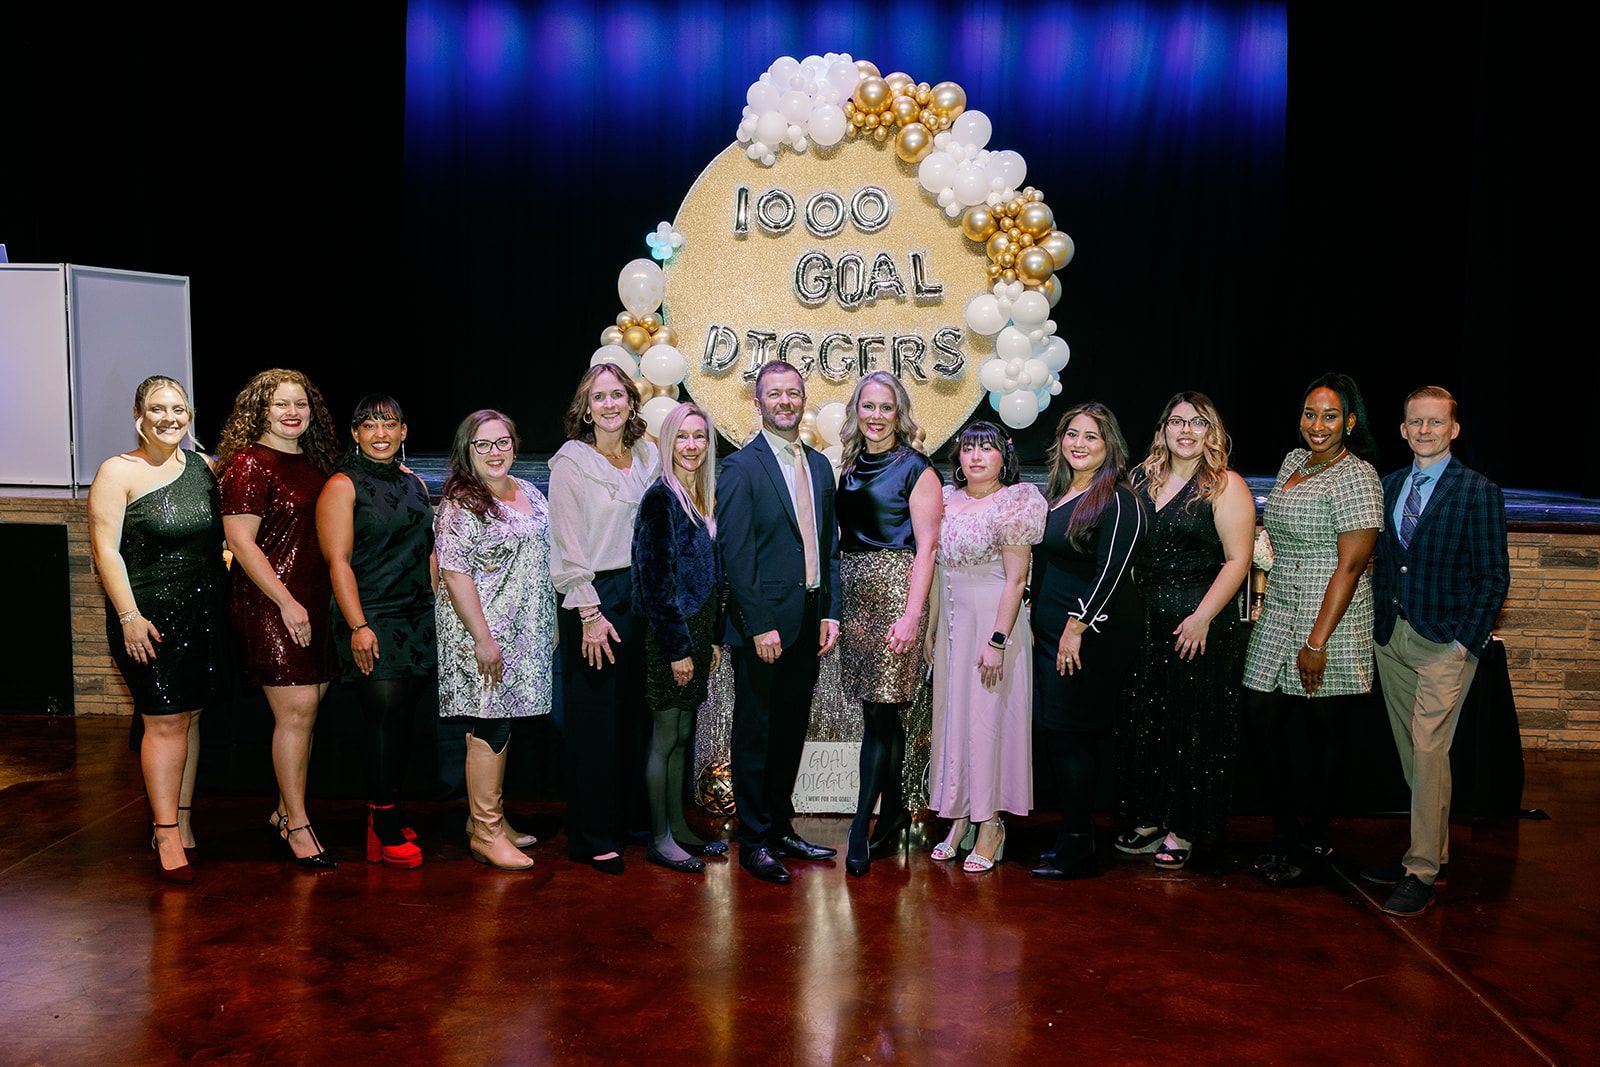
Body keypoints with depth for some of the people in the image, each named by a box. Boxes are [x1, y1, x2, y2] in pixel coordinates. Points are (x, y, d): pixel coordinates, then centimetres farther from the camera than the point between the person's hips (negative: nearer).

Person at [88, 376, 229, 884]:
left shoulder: (203, 466, 10)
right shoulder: (118, 472, -5)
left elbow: (220, 534, 19)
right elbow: (105, 551, -10)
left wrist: (223, 586, 9)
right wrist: (130, 617, -16)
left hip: (203, 613, 5)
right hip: (148, 615, -5)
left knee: (190, 717, 9)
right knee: (165, 721, -7)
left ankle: (180, 822, 19)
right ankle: (168, 836, -1)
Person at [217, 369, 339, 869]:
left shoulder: (315, 462, 14)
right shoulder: (248, 464, -8)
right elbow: (241, 542, -13)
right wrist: (286, 602, -16)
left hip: (315, 601, 7)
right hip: (269, 603, -7)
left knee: (306, 708, 10)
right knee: (296, 709, -8)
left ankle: (285, 811, 23)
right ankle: (297, 824, 3)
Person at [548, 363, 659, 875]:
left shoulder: (648, 455, 10)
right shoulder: (571, 463, -5)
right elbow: (568, 547, -9)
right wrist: (590, 613, -14)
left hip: (644, 592, 5)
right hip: (595, 598, -5)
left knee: (638, 714, 9)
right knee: (595, 719, -1)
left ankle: (629, 822, 23)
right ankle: (589, 838, 10)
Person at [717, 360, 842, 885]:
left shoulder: (820, 465, 12)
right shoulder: (741, 467, -8)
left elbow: (828, 544, 14)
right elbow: (735, 552, -13)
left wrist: (830, 613, 6)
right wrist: (760, 626, -16)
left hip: (808, 623, 6)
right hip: (763, 627, -6)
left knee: (792, 732, 14)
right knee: (756, 734, 3)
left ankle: (781, 827, 27)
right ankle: (754, 841, 13)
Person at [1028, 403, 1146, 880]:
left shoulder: (1117, 500, -10)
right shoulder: (1055, 495, 15)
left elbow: (1110, 572, -17)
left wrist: (1075, 629, -18)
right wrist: (1035, 625, 15)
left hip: (1095, 637, -8)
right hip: (1050, 635, 8)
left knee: (1067, 734, -6)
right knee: (1050, 732, 8)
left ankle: (1079, 849, 4)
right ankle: (1072, 836, 19)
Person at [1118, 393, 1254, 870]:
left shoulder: (1225, 487, -5)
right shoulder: (1141, 478, 10)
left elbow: (1237, 561, -11)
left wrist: (1202, 618, -19)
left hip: (1201, 624, -5)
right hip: (1143, 618, 5)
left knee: (1192, 727, 3)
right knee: (1141, 721, 9)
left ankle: (1182, 831, 14)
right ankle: (1148, 820, 22)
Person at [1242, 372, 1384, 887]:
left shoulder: (1355, 476, -11)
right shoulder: (1293, 462, 13)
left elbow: (1350, 565, -17)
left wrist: (1318, 641, -21)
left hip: (1329, 621, -7)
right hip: (1278, 617, 7)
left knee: (1320, 733, 3)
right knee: (1260, 723, 6)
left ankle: (1314, 845, 18)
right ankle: (1284, 833, 22)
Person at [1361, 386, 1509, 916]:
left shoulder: (1478, 492, -6)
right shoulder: (1390, 485, 10)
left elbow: (1494, 577, -7)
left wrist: (1465, 641, -12)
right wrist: (1379, 623, 7)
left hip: (1446, 643, -6)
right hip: (1393, 637, 6)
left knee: (1429, 752, -9)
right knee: (1411, 752, 12)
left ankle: (1422, 874, -1)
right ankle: (1431, 854, 25)